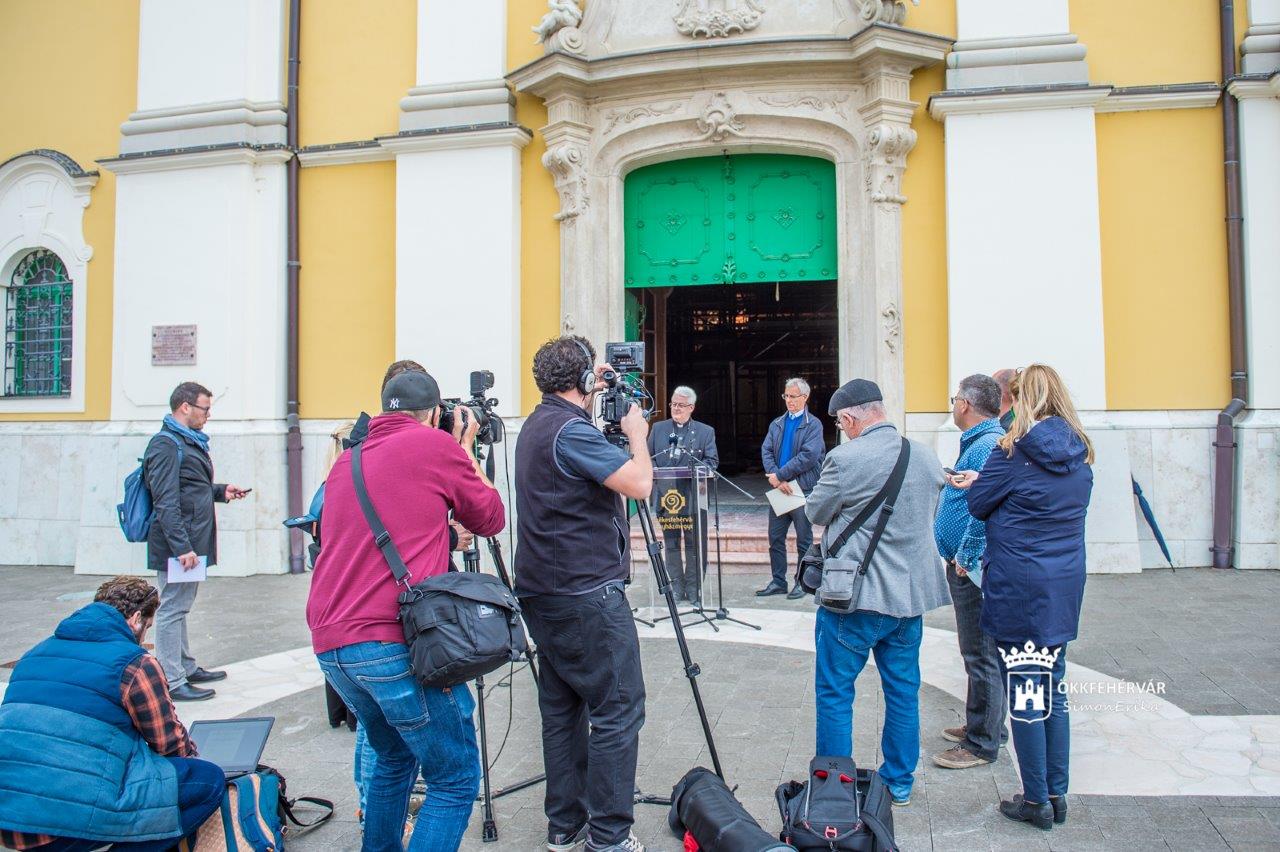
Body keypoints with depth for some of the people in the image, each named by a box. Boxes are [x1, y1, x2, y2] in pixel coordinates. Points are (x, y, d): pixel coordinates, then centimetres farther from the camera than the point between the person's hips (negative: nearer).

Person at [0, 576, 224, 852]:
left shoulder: (36, 653, 19)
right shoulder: (136, 663, -3)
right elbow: (171, 744, 5)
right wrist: (189, 753, 30)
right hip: (78, 817, -8)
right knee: (209, 780, 0)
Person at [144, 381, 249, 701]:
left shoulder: (190, 441, 17)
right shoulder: (165, 444, -14)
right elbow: (166, 502, -21)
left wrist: (220, 491, 11)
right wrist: (182, 547, -24)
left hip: (190, 544, 10)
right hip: (177, 545, -10)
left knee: (179, 608, 19)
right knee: (172, 609, -4)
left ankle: (187, 668, 29)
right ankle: (172, 682, 2)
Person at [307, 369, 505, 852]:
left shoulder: (346, 461, 17)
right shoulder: (436, 446, 0)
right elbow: (490, 519, 10)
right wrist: (466, 450, 21)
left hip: (330, 645, 8)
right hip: (398, 642, -7)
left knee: (395, 757, 27)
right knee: (456, 778, 4)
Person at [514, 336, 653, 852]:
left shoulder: (537, 425, 12)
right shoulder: (570, 430, -17)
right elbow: (639, 484, -21)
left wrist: (592, 394, 24)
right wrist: (637, 434, -4)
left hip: (542, 593, 10)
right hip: (587, 595, -10)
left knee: (562, 708, 14)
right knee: (617, 710, -2)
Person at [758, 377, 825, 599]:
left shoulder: (813, 425, -4)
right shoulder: (777, 424, 13)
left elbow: (808, 456, -16)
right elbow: (766, 451, 2)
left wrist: (780, 475, -17)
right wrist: (776, 478, -14)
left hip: (803, 489, -5)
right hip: (780, 489, 5)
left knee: (804, 540, 5)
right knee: (775, 538, 9)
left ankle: (802, 582, 16)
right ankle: (778, 581, 19)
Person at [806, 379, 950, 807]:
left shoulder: (845, 458, -17)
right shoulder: (927, 457, 3)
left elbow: (816, 512, -4)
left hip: (856, 595, -6)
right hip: (912, 593, 7)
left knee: (834, 692, 7)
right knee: (904, 691, 16)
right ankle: (899, 782, 29)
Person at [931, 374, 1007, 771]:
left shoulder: (986, 446, -20)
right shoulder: (980, 442, 14)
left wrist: (965, 558, -20)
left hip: (973, 570, -11)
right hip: (968, 564, 11)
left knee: (980, 655, -1)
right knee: (980, 652, 20)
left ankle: (981, 744, 8)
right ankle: (986, 725, 33)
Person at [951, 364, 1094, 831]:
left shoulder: (1014, 451, -14)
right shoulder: (1080, 454, 6)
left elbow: (979, 505, -7)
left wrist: (975, 483, 15)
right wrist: (987, 482, 13)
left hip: (1019, 588, -6)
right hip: (1064, 587, 7)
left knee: (1024, 692, 4)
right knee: (1053, 689, 15)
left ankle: (1036, 801, 14)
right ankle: (1057, 795, 24)